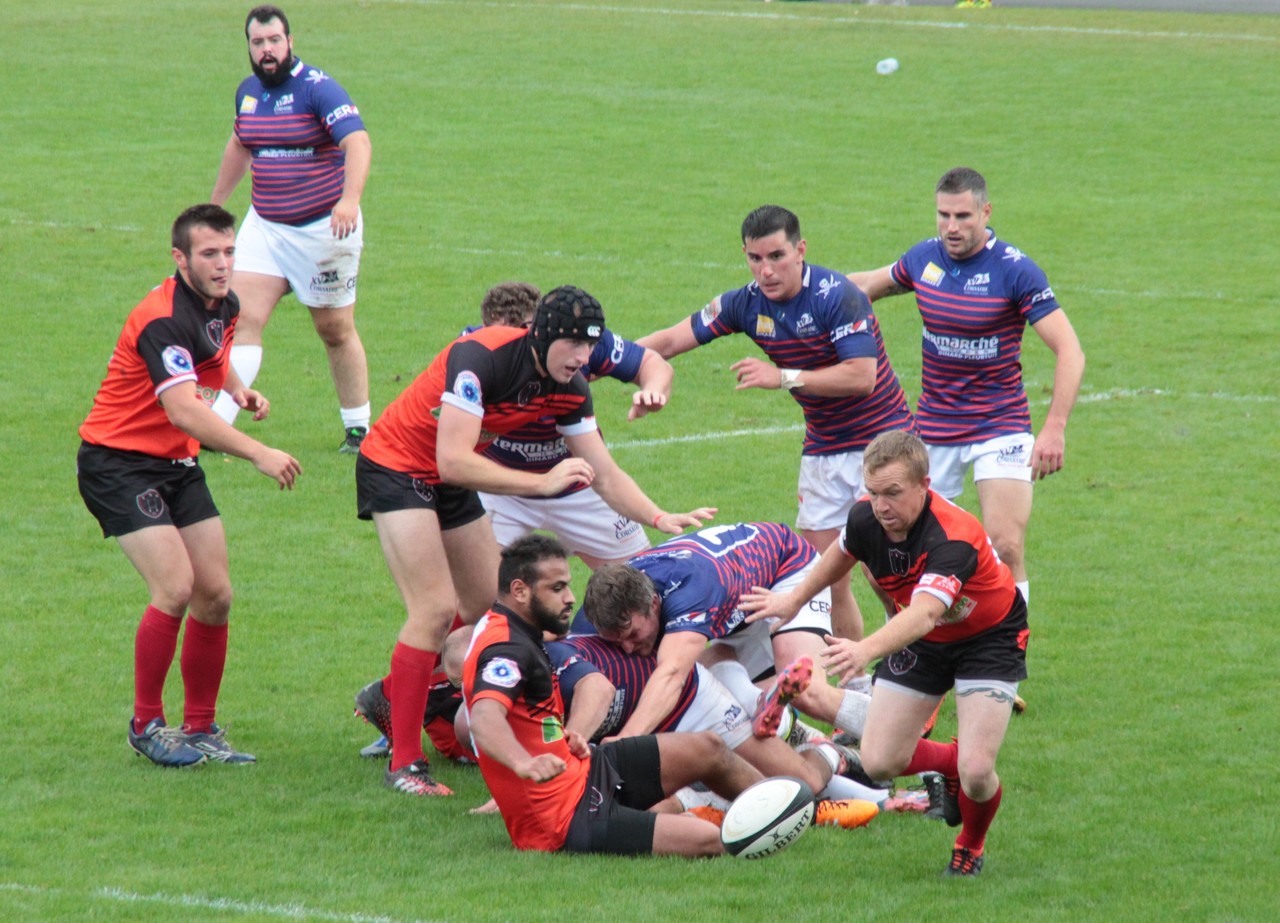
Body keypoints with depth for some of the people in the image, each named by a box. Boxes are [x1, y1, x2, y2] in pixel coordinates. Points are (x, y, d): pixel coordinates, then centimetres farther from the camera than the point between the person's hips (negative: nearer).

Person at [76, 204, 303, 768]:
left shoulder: (224, 305, 3)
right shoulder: (163, 319, -26)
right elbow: (183, 410, -40)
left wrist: (238, 389, 6)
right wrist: (258, 454, -47)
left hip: (177, 464, 8)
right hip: (118, 462, -8)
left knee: (215, 594, 2)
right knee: (175, 588, -19)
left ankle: (200, 728, 14)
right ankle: (146, 724, -4)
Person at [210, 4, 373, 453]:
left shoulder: (317, 88, -16)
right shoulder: (248, 91, 6)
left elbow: (358, 142, -29)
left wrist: (350, 199, -45)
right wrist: (214, 206, 31)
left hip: (323, 228, -5)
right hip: (265, 226, 5)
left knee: (336, 331, 5)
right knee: (243, 318, -8)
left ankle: (359, 429, 19)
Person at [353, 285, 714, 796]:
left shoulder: (569, 389, -9)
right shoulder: (482, 357, -32)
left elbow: (605, 474, -1)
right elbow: (453, 461, -37)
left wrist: (660, 518, -16)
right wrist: (543, 483, -37)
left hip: (450, 483, 8)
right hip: (395, 465, -8)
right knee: (436, 609, -17)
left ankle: (390, 695, 30)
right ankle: (405, 763, -11)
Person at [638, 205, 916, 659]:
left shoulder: (835, 295, -21)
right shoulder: (747, 304, -2)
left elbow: (862, 376, -27)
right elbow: (670, 340, 3)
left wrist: (784, 378, -27)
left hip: (879, 438, -6)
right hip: (822, 448, 6)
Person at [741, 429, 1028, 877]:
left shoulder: (953, 537, -39)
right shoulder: (866, 517, -19)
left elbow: (924, 614, -56)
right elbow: (841, 554, 8)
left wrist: (866, 649, -72)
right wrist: (794, 600, 19)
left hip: (988, 638, -6)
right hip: (923, 640, 6)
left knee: (976, 773, -20)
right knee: (879, 762, -4)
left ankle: (971, 845, 15)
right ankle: (950, 761, 30)